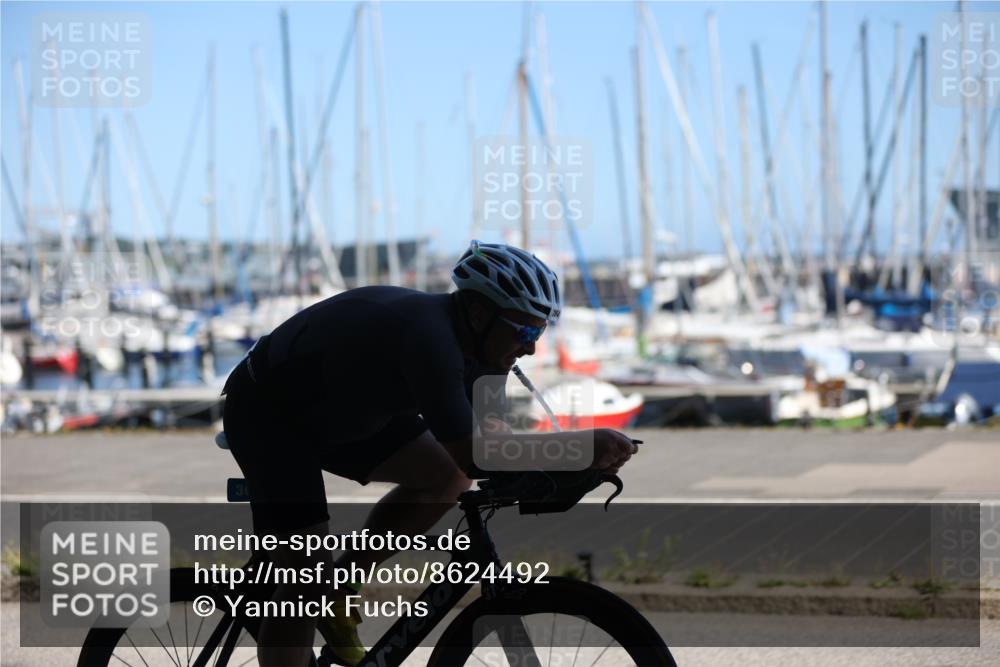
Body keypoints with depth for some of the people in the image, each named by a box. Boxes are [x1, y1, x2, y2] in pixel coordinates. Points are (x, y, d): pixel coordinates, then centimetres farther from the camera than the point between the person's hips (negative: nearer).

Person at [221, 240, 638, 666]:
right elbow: (470, 454, -39)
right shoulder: (428, 337, -34)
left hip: (338, 411, 9)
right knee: (307, 579, -15)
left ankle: (336, 590, 8)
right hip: (264, 412, -9)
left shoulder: (478, 348, -7)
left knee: (445, 478, -2)